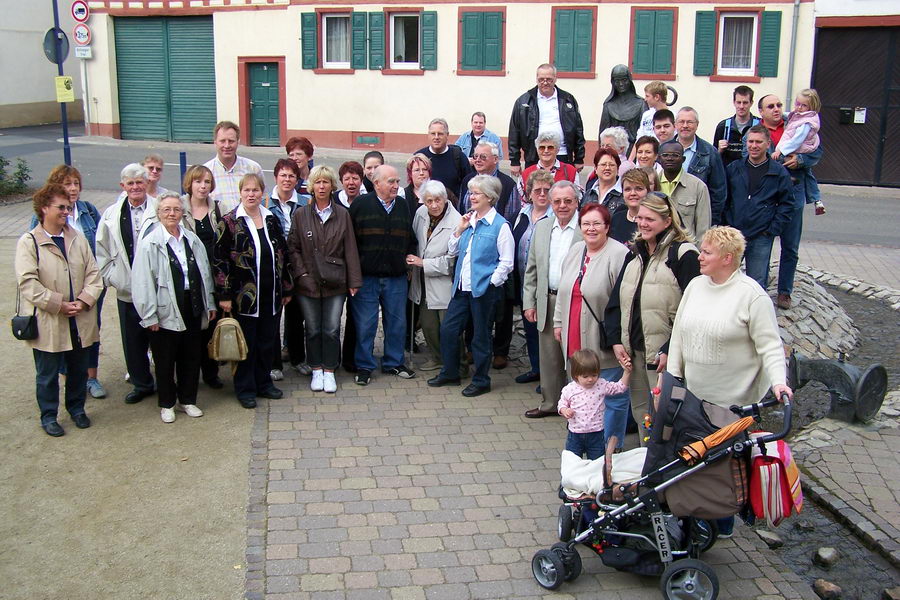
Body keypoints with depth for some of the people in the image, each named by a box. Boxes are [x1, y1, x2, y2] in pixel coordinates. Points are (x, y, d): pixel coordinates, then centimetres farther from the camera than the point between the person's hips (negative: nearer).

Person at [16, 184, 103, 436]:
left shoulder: (78, 239, 6)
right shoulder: (29, 242, -8)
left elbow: (93, 275, 4)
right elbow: (28, 283, -15)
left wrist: (83, 301, -12)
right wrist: (59, 304, -18)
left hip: (80, 320, 4)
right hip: (48, 324, -4)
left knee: (79, 369, 17)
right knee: (47, 374, 10)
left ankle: (76, 408, 36)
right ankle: (48, 416, 26)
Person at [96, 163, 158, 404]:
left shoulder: (159, 210, -8)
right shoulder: (112, 215, 4)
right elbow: (103, 251, 10)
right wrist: (110, 277, 3)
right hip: (126, 290, 4)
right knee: (133, 340, 12)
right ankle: (141, 384, 29)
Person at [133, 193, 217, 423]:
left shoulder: (192, 240, 7)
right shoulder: (150, 243, -10)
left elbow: (205, 273, 14)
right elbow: (142, 282, -11)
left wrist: (209, 304, 13)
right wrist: (149, 316, -13)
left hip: (193, 309, 5)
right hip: (166, 311, -5)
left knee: (191, 357, 13)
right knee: (165, 361, 8)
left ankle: (187, 400, 29)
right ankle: (166, 404, 23)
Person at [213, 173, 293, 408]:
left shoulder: (272, 220, 8)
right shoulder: (229, 222, -6)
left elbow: (283, 254, 14)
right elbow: (219, 259, -8)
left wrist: (286, 288, 12)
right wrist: (224, 295, -12)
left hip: (271, 294, 5)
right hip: (244, 294, -4)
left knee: (268, 340, 11)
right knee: (246, 342, 3)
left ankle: (264, 382, 26)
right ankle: (245, 389, 15)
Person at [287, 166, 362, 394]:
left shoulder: (342, 215, 3)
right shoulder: (301, 215, 3)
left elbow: (350, 249, 3)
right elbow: (293, 247, 4)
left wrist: (354, 281, 0)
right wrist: (301, 273, -6)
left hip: (335, 282, 0)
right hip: (308, 283, 0)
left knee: (332, 330, 0)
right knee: (313, 330, 8)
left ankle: (329, 371, 13)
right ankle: (316, 371, 20)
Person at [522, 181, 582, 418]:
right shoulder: (542, 227, 10)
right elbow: (532, 269, 14)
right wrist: (529, 302, 9)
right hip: (548, 302, 5)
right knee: (549, 356, 13)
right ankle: (550, 403, 27)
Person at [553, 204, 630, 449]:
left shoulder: (618, 254, -15)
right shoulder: (575, 250, 11)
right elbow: (563, 291, 20)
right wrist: (559, 322, 19)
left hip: (604, 343, -8)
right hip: (576, 341, 8)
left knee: (613, 396, 3)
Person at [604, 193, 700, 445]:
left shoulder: (683, 254, -9)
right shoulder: (634, 253, 13)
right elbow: (616, 301, 13)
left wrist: (670, 350, -18)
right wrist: (616, 340, 3)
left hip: (664, 351, -7)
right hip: (633, 349, 7)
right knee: (640, 411, 15)